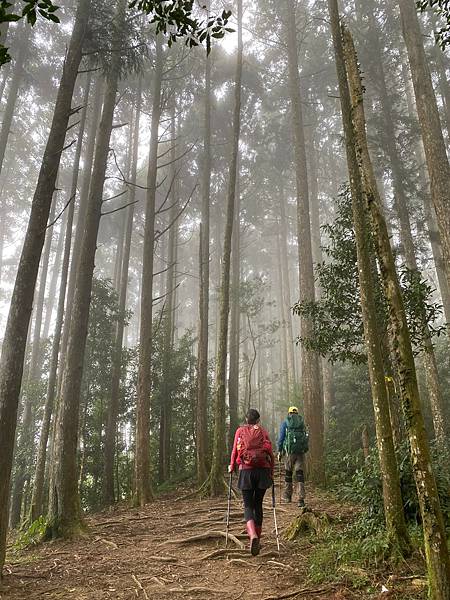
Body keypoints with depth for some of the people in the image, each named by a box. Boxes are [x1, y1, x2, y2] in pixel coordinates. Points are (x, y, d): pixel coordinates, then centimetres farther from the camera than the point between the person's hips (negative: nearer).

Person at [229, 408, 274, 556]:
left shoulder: (240, 431, 7)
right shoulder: (263, 431, 8)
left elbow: (234, 451, 4)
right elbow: (270, 452, 2)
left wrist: (231, 467, 19)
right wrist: (271, 472, 10)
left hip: (246, 470, -1)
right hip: (263, 470, 1)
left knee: (248, 505, 3)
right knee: (258, 504, 14)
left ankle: (253, 535, -23)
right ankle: (257, 541, 19)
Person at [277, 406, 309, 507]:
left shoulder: (285, 423, 4)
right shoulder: (302, 422, 12)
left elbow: (281, 437, 0)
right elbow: (306, 437, 14)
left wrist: (279, 451, 5)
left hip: (289, 451, -2)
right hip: (301, 451, 2)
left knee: (288, 472, 13)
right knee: (300, 474, 2)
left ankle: (288, 496, 23)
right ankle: (301, 499, -6)